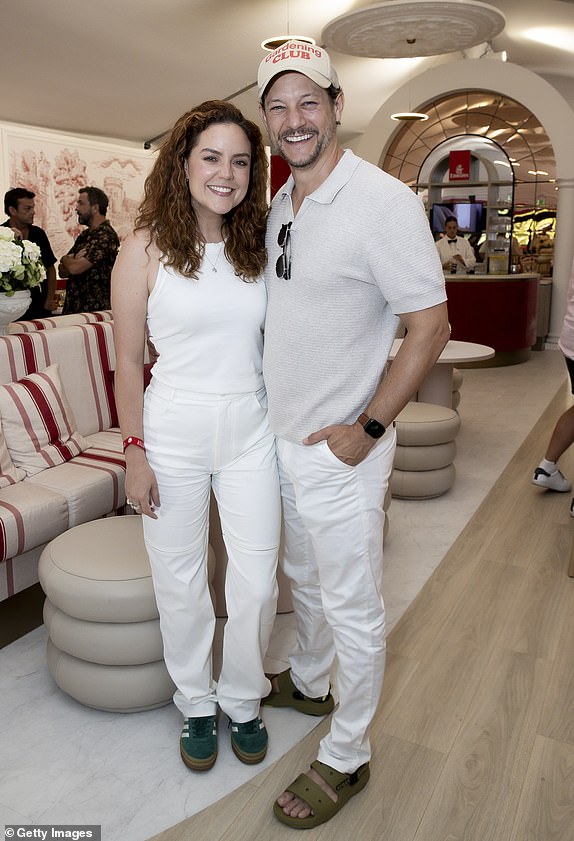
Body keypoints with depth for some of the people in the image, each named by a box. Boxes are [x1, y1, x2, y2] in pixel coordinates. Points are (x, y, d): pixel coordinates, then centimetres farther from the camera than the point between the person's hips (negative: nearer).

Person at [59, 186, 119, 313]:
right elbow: (62, 272, 13)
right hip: (73, 306, 8)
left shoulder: (106, 235, -14)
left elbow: (75, 268, -20)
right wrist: (74, 260, -9)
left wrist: (65, 259, 3)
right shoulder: (84, 235, 15)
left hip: (95, 310, -8)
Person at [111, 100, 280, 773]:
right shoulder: (146, 248, -5)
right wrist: (135, 453, -7)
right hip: (175, 431, -2)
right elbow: (128, 361, -4)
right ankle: (195, 703, 36)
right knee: (181, 582, 10)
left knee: (257, 578, 7)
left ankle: (242, 698, 33)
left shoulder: (259, 246, 6)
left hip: (251, 429, 3)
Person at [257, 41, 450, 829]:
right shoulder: (280, 205, 8)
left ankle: (346, 758, 28)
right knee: (302, 578, 26)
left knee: (353, 610, 8)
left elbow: (430, 325, -18)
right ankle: (307, 681, 50)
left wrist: (367, 429, -18)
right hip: (282, 438, 8)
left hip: (339, 449, -8)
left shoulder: (383, 201, -17)